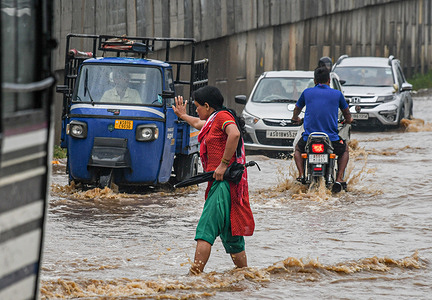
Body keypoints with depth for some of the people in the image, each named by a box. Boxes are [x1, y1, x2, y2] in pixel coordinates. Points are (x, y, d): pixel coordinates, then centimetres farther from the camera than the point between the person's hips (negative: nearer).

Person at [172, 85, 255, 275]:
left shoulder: (222, 116, -7)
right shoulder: (213, 122, 22)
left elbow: (234, 134, -28)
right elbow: (199, 123, 46)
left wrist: (223, 164, -25)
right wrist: (183, 116, 63)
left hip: (224, 182, -10)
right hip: (220, 183, 10)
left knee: (206, 228, -18)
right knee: (230, 233, 13)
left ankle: (195, 273, -25)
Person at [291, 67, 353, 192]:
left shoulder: (307, 92, 6)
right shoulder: (337, 94, 3)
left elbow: (297, 109, 25)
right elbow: (347, 114, 20)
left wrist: (295, 118, 49)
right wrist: (348, 120, 44)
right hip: (331, 138, -1)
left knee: (298, 149, 34)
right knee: (344, 150, 29)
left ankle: (301, 175, 13)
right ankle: (339, 179, 11)